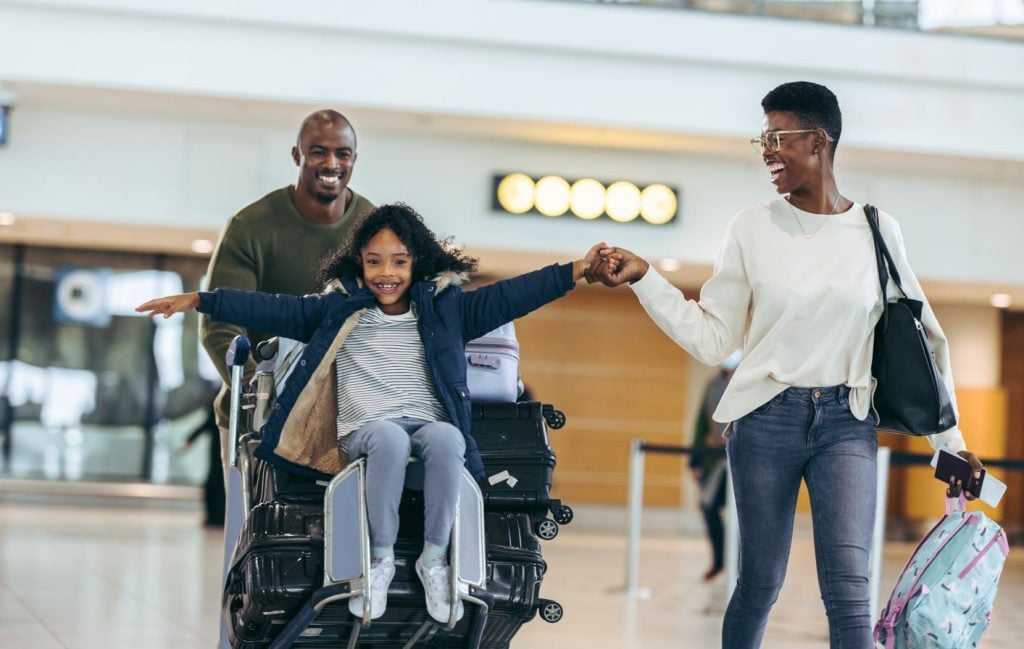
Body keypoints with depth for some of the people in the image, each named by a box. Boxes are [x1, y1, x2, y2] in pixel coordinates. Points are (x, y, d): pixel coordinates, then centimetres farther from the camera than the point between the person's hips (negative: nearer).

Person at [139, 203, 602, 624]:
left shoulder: (446, 307, 14)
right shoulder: (337, 310, 13)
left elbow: (508, 296, 7)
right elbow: (272, 309, 9)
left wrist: (574, 272, -3)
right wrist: (199, 301, 3)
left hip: (431, 427, 1)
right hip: (365, 431, -1)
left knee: (445, 438, -36)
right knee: (390, 438, -37)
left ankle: (434, 558, -22)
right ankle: (381, 559, -22)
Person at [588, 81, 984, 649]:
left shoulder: (877, 232, 1)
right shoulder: (752, 229, 1)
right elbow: (712, 339, 1)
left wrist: (949, 441, 7)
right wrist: (643, 279, -9)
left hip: (846, 422, 0)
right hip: (767, 416, 1)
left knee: (848, 589, -13)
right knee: (760, 584, 6)